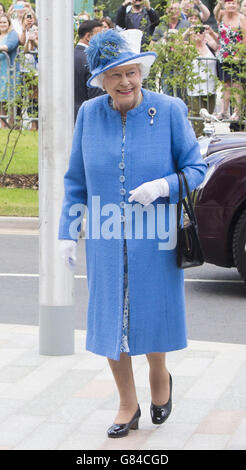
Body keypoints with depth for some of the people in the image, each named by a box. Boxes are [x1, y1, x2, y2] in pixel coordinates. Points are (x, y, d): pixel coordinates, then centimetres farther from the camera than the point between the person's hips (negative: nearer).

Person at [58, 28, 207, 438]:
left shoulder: (170, 110, -8)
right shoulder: (89, 114, 0)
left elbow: (196, 168, -3)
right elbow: (76, 180, 8)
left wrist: (162, 186, -22)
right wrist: (67, 233, 5)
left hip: (154, 241, -2)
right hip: (105, 240, 2)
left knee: (153, 315, 7)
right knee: (109, 322, 6)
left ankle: (160, 377, 38)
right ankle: (128, 405, 23)